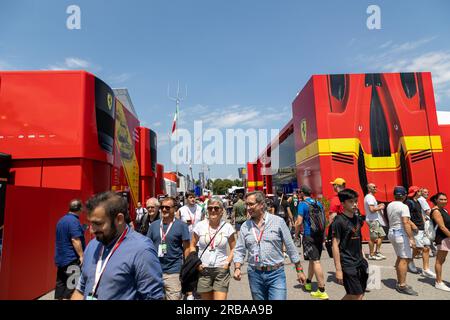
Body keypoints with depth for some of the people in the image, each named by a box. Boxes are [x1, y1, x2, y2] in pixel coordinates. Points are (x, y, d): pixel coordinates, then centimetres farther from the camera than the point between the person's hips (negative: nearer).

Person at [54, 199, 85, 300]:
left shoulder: (61, 220, 11)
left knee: (61, 285, 14)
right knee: (71, 286, -1)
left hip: (60, 258, 9)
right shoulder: (74, 221, -18)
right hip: (72, 259, -9)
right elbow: (75, 240, -24)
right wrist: (81, 255, -22)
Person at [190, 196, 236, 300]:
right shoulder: (200, 225, -3)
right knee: (206, 298, 14)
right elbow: (192, 245, 8)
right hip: (203, 269, 1)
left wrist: (228, 262, -6)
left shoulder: (227, 227, -4)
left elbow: (233, 248, 7)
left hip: (221, 269, -1)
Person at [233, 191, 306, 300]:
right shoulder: (245, 226, 2)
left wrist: (299, 270, 3)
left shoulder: (278, 221, -6)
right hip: (255, 275, 3)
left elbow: (291, 247, 0)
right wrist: (237, 268, -12)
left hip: (276, 274, -3)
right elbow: (239, 250, 4)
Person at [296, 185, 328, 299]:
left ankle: (322, 291, -6)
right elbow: (323, 220, 16)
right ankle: (308, 283, 35)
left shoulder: (303, 204, -10)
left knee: (315, 261, -6)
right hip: (320, 235, 7)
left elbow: (299, 222, -14)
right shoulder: (318, 203, 10)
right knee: (313, 260, 18)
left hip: (309, 235, -7)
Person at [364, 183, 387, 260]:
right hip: (373, 220, -11)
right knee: (373, 238, -3)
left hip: (376, 220, 11)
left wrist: (378, 206, 12)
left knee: (381, 235, 15)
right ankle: (371, 255, 7)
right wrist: (380, 208, -10)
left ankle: (377, 252, 23)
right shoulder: (370, 197, -16)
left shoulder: (369, 197, 17)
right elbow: (372, 209, -25)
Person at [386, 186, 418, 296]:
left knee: (400, 258, 16)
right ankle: (402, 286, -2)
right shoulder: (403, 206, -14)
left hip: (392, 232, 8)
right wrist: (411, 238, -21)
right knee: (405, 259, -4)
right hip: (401, 233, -8)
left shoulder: (389, 206, 10)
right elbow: (406, 223, -22)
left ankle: (399, 282, 23)